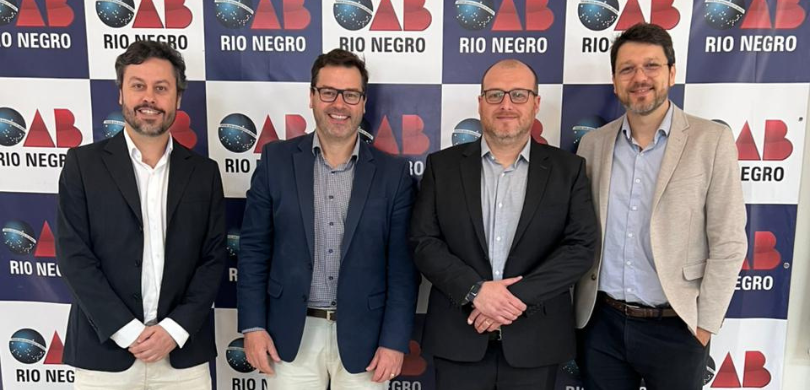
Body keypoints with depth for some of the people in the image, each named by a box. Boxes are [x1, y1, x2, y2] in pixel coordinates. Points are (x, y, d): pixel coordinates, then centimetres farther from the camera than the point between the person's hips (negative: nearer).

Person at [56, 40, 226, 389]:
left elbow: (214, 258, 1)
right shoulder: (83, 163, 0)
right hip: (104, 350, -1)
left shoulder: (203, 172, 4)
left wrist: (175, 329, -9)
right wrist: (127, 332, -12)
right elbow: (73, 256, -5)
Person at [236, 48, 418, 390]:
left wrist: (394, 341, -7)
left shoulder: (393, 172, -2)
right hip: (291, 334, 0)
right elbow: (253, 249, 1)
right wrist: (253, 325, -3)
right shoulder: (277, 159, -1)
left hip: (363, 335, 0)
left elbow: (403, 266, -3)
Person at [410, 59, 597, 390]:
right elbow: (424, 242, -2)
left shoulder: (568, 169, 2)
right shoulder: (443, 166, 3)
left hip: (535, 341, 0)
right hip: (458, 338, 0)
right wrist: (475, 290, -16)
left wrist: (519, 297, -15)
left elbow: (581, 247, -5)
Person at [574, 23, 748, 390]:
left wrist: (704, 326, -8)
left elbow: (728, 244, -7)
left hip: (674, 328, -2)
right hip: (602, 322, 3)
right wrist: (576, 308, 5)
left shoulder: (712, 140, -7)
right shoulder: (593, 143, 2)